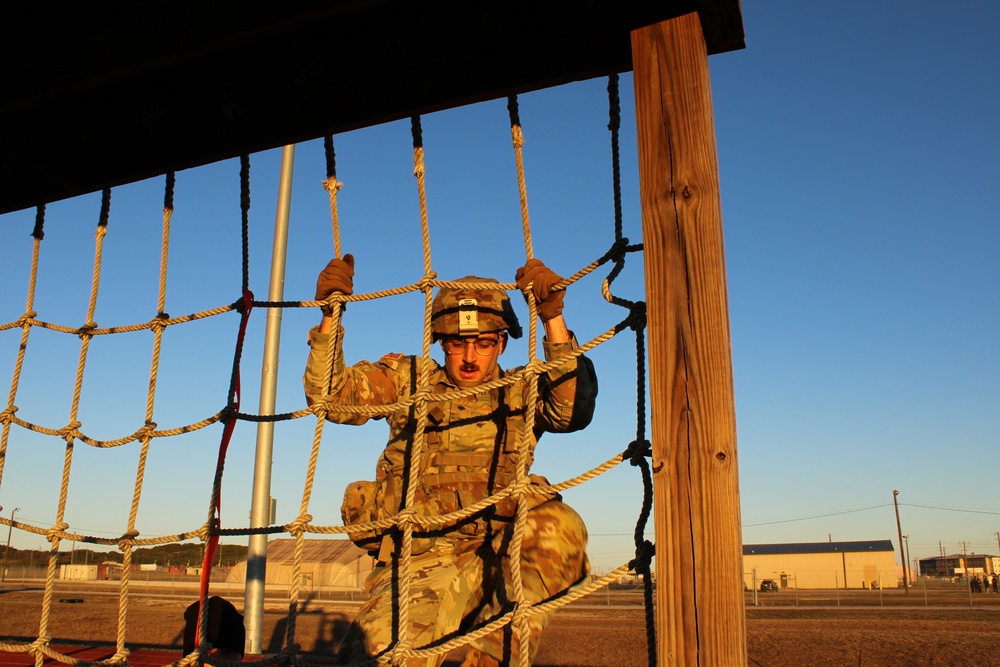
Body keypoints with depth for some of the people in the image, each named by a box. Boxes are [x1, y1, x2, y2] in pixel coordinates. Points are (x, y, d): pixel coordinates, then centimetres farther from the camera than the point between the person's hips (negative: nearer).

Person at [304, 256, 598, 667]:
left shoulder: (521, 392, 12)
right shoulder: (407, 380, 15)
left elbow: (573, 410, -8)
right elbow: (330, 396, 8)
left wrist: (553, 318, -14)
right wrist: (330, 317, -2)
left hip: (497, 553, 2)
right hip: (420, 559, -2)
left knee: (559, 525, -31)